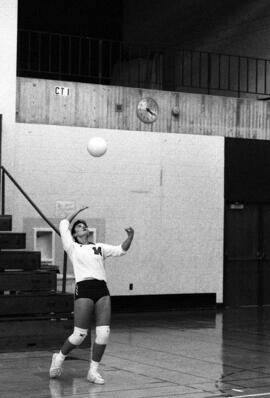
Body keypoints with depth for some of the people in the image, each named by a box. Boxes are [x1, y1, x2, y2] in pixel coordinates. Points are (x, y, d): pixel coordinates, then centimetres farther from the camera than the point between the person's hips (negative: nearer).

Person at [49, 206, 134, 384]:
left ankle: (94, 370, 8)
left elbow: (121, 250, 13)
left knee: (104, 333, -6)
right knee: (79, 335, -5)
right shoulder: (73, 247, 13)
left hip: (102, 290, 4)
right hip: (84, 289, -3)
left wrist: (130, 237, -3)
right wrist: (78, 211, 24)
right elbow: (64, 225, 13)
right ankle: (59, 357, 22)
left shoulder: (100, 247, 21)